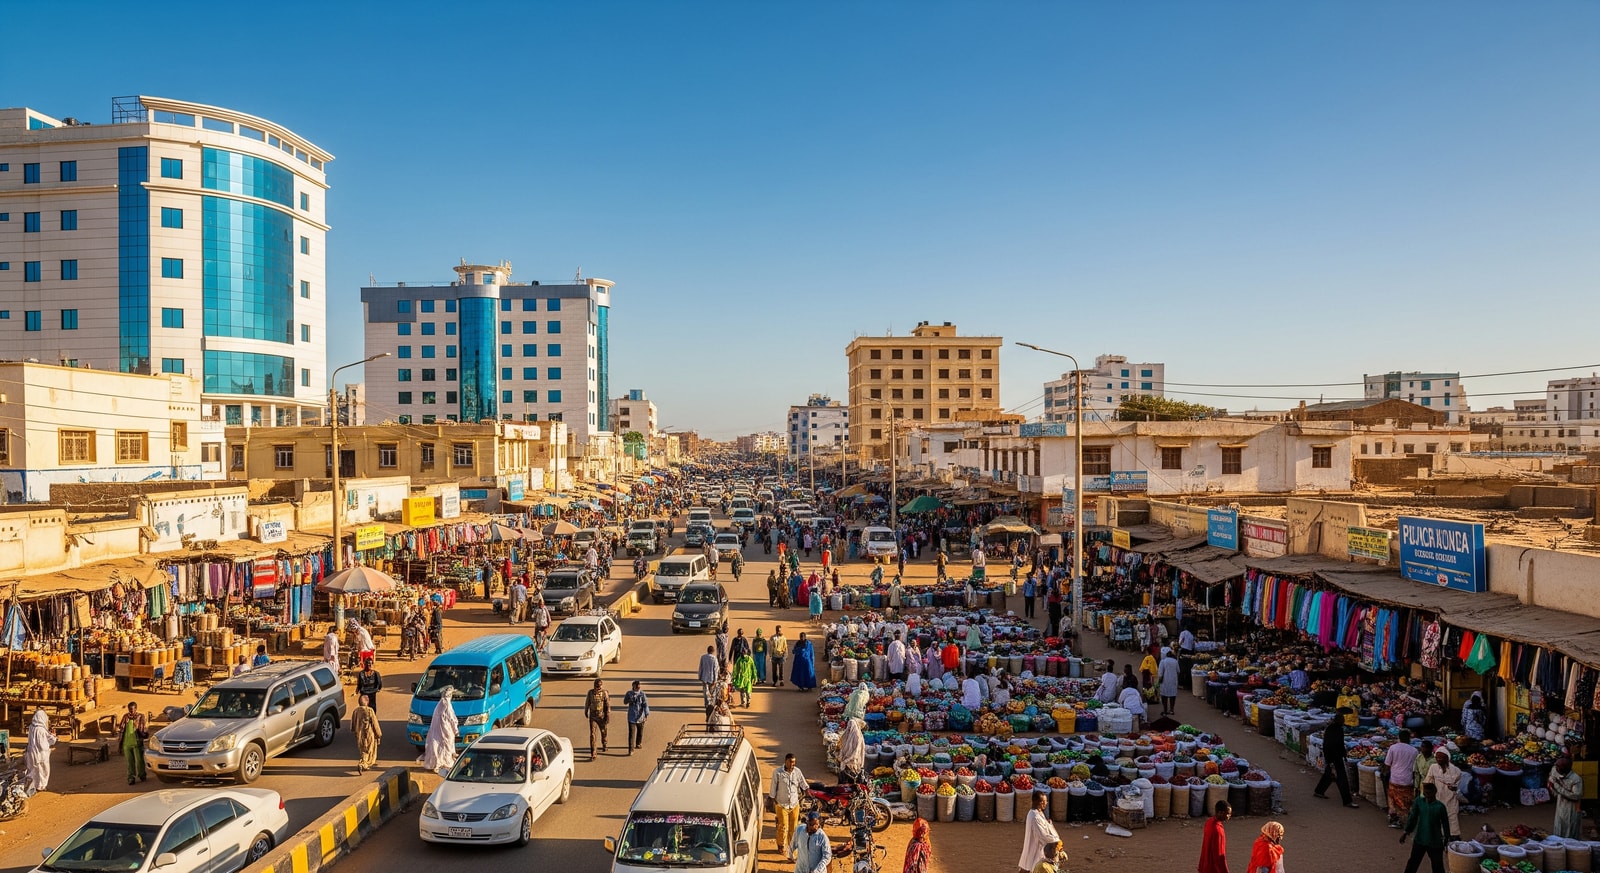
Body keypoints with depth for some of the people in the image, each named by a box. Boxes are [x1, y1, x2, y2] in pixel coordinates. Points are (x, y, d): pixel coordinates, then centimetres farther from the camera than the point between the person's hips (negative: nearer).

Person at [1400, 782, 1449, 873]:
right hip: (1419, 839, 2)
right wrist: (1406, 832, 4)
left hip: (1435, 842, -2)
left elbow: (1445, 823, -3)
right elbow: (1412, 817, 1)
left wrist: (1446, 839, 3)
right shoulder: (1418, 802, -8)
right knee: (1413, 862, 15)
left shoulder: (1440, 806, -14)